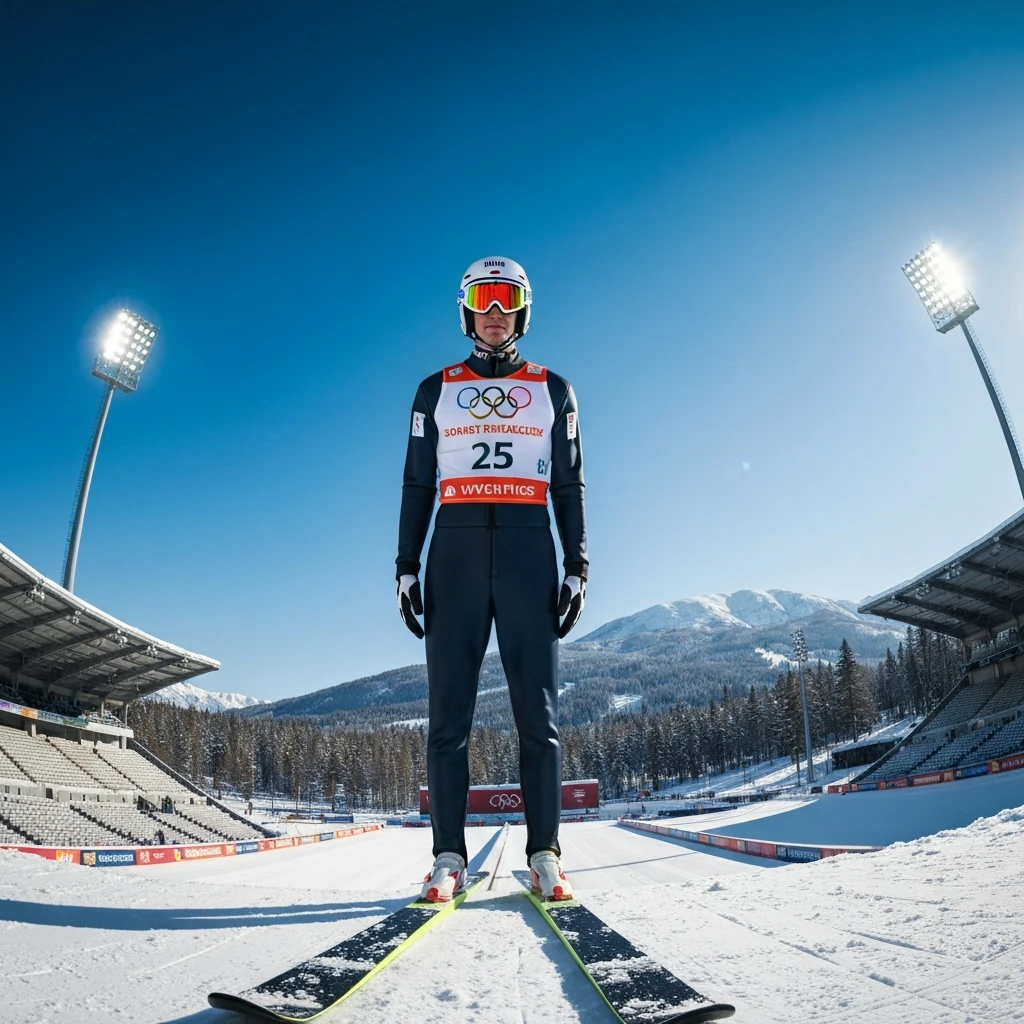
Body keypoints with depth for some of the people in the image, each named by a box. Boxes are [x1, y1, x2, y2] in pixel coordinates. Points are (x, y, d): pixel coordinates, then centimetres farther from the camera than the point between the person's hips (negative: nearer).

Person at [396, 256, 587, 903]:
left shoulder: (553, 390, 17)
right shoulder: (436, 391, 17)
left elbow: (570, 484, 13)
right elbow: (417, 484, 14)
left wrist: (577, 565, 2)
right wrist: (407, 566, 4)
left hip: (529, 550, 0)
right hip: (454, 550, 1)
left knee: (538, 708, -3)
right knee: (449, 708, -3)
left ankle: (545, 854, 6)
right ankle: (449, 857, 5)